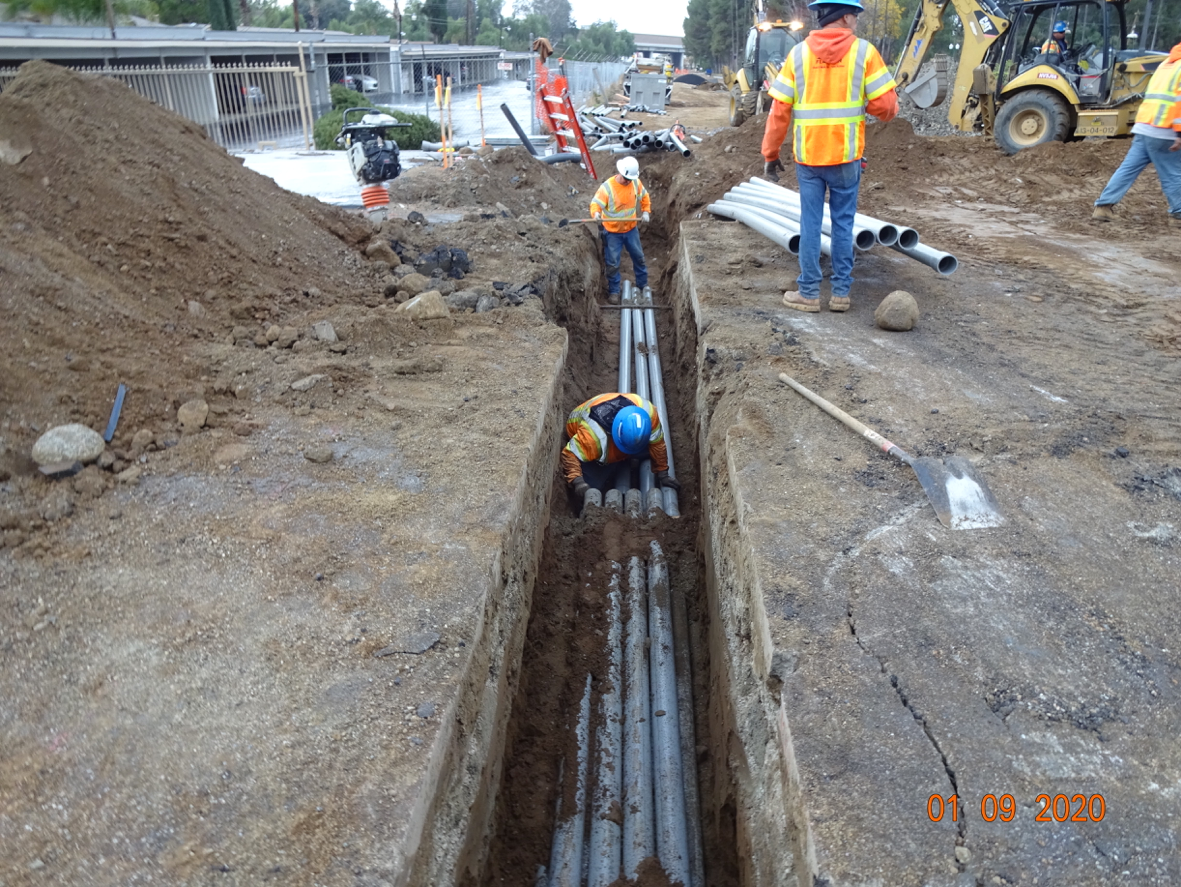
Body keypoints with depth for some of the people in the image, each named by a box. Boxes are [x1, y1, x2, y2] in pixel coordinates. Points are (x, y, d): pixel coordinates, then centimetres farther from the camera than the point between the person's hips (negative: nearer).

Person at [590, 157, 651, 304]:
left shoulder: (636, 183, -7)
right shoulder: (607, 187, -22)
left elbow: (644, 197, 10)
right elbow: (596, 203, -26)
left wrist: (646, 211, -1)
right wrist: (596, 213, -47)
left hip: (631, 229, 4)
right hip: (613, 231, -4)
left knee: (639, 257, 17)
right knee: (613, 263, 3)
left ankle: (643, 285, 37)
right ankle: (613, 292, 19)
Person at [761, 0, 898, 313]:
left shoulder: (798, 53, 2)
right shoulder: (864, 51, -3)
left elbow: (779, 111, 0)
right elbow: (885, 106, -7)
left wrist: (770, 153, 7)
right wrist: (878, 103, 16)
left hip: (807, 156, 1)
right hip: (846, 156, -1)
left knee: (810, 224, 7)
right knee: (843, 223, 8)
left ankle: (808, 293, 10)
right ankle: (841, 292, 13)